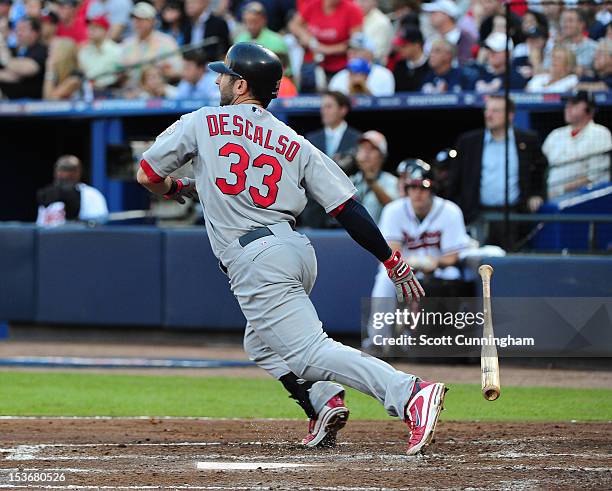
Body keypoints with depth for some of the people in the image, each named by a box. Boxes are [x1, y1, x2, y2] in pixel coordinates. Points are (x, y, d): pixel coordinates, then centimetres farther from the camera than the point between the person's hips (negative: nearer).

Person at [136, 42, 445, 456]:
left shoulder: (201, 124, 7)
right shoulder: (295, 144, 14)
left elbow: (147, 175, 12)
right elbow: (347, 207, 6)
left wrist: (178, 189, 34)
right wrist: (394, 262, 7)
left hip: (254, 260, -6)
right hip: (299, 250, 6)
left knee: (310, 352, -15)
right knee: (262, 343, 29)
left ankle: (409, 394, -34)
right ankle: (323, 401, 6)